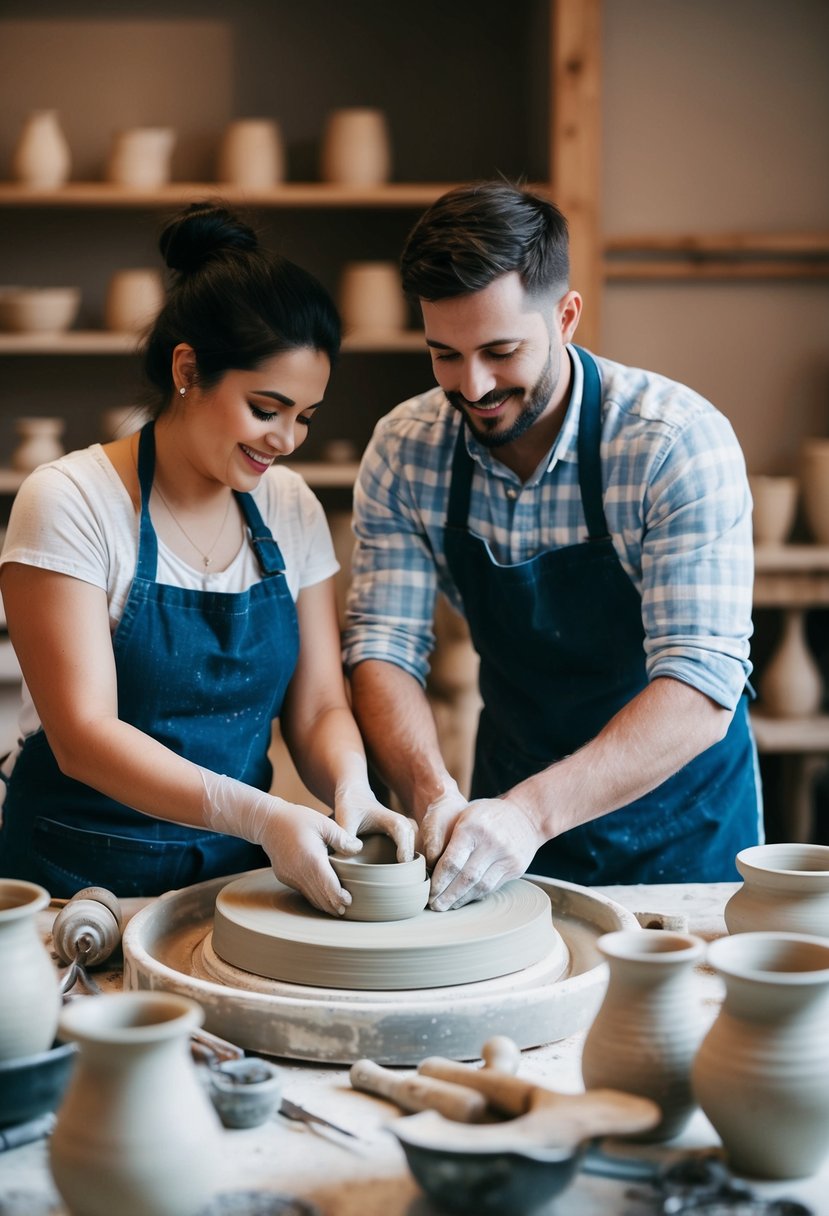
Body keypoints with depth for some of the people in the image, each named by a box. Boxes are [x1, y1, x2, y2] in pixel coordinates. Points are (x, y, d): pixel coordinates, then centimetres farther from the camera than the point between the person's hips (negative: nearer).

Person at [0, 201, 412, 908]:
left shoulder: (292, 510, 7)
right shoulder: (71, 503, -10)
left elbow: (319, 707, 8)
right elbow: (83, 736, -16)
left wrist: (351, 787, -15)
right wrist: (258, 815, -27)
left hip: (238, 874, 4)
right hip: (81, 874, -4)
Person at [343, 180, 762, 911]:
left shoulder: (679, 444, -19)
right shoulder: (404, 451, -6)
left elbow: (700, 693, -24)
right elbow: (384, 647, -7)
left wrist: (532, 812, -35)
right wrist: (434, 795, -26)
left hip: (676, 821, -2)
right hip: (514, 803, 3)